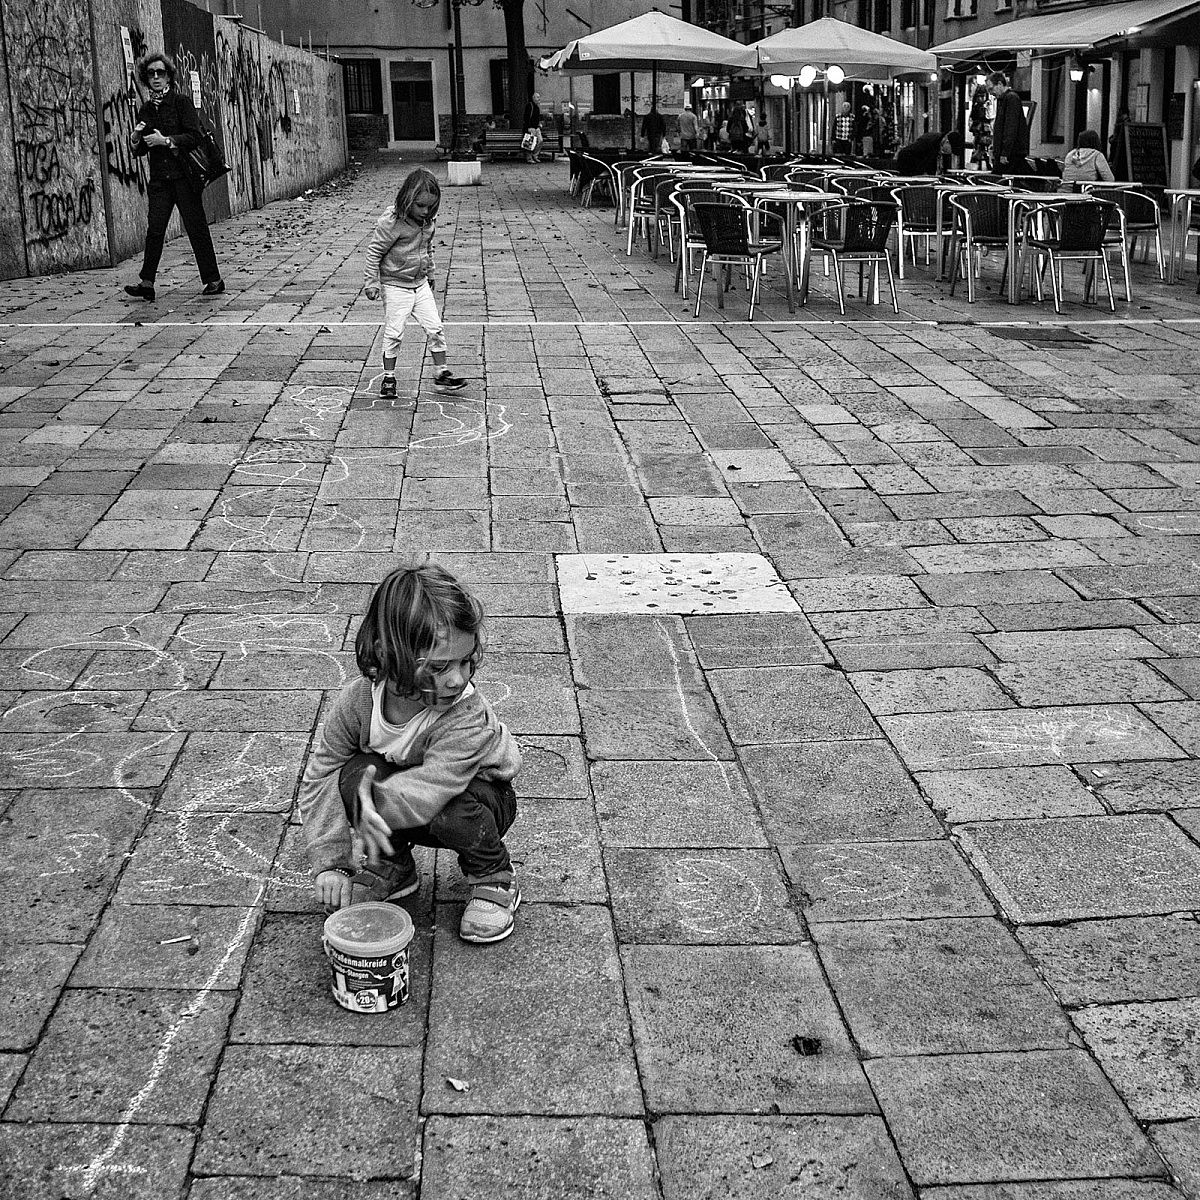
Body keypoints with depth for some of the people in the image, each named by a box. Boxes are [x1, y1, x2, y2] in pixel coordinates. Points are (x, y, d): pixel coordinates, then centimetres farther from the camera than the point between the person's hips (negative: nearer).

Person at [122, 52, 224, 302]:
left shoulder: (181, 102, 1)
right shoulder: (146, 109, 15)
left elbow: (194, 135, -10)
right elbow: (140, 151, 19)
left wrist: (166, 140, -17)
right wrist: (135, 140, -3)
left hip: (183, 175, -4)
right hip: (159, 179, 4)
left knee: (196, 228, -1)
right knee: (154, 228, -6)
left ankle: (213, 280, 8)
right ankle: (147, 283, -7)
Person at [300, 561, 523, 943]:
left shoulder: (467, 718, -36)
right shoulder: (357, 700, -24)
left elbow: (430, 788, -45)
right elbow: (321, 778, -16)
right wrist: (329, 863, -21)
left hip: (480, 797, -3)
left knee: (449, 811, -37)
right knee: (355, 774, -26)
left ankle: (494, 879, -2)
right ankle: (393, 868, 2)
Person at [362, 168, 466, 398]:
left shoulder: (428, 221, 1)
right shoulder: (391, 222, -20)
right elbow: (374, 252, -14)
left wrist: (430, 274, 27)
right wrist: (372, 282, -14)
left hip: (420, 284, 6)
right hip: (395, 286, -6)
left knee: (435, 328, 4)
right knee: (393, 333, 0)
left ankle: (442, 373, 13)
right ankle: (389, 377, 13)